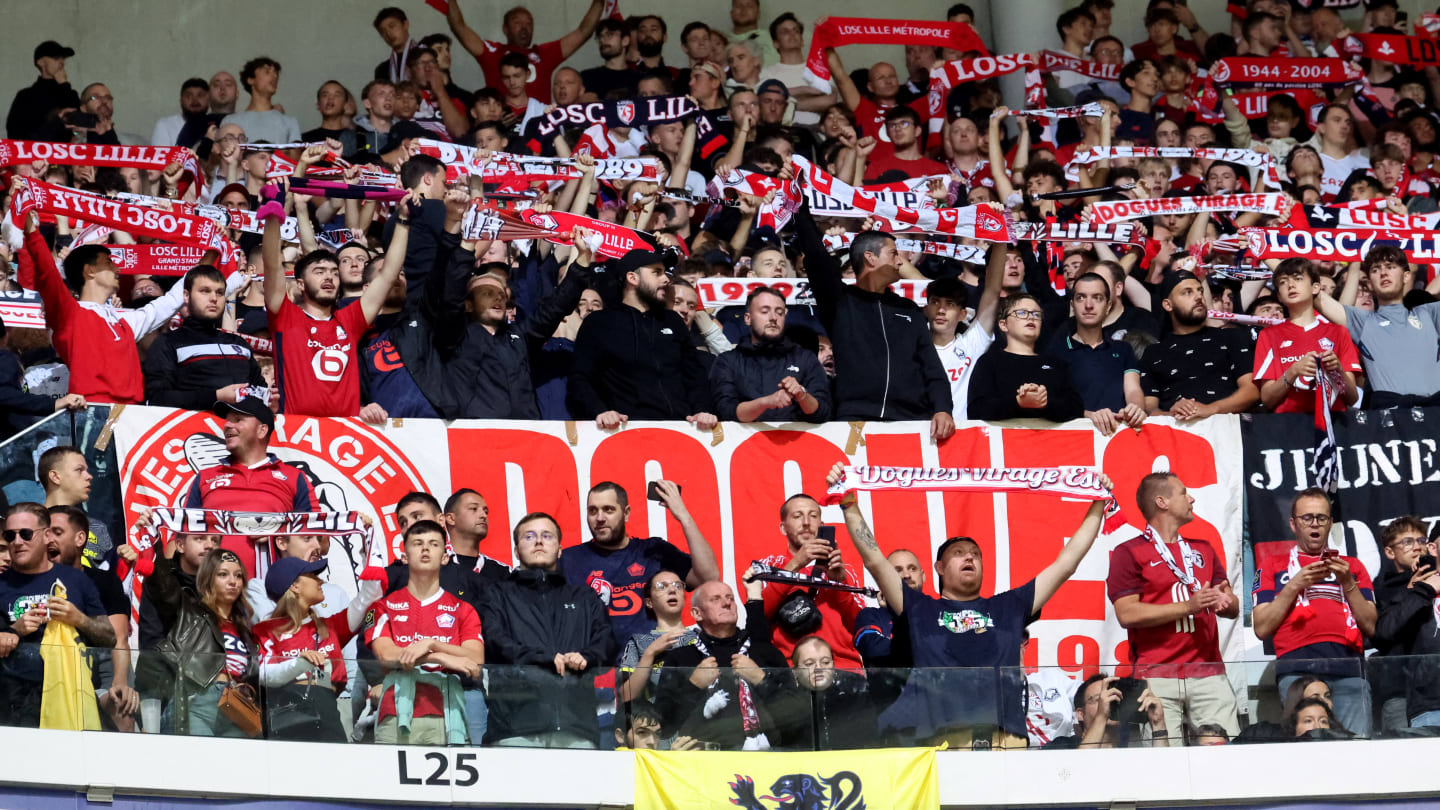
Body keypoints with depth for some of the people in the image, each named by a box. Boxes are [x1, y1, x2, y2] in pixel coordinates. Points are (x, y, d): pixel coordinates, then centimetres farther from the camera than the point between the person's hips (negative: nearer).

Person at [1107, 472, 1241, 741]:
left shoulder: (1203, 550, 23)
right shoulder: (1128, 553, 5)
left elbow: (1234, 608, 20)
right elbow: (1127, 613, -8)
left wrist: (1224, 602, -6)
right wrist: (1189, 606, -12)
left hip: (1209, 675, 4)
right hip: (1157, 677, -4)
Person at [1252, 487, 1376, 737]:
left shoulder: (1352, 566, 26)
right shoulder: (1273, 565, 20)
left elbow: (1370, 627, 14)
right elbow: (1262, 629, 9)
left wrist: (1347, 583, 2)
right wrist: (1294, 586, 1)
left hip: (1348, 667, 2)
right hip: (1297, 667, -2)